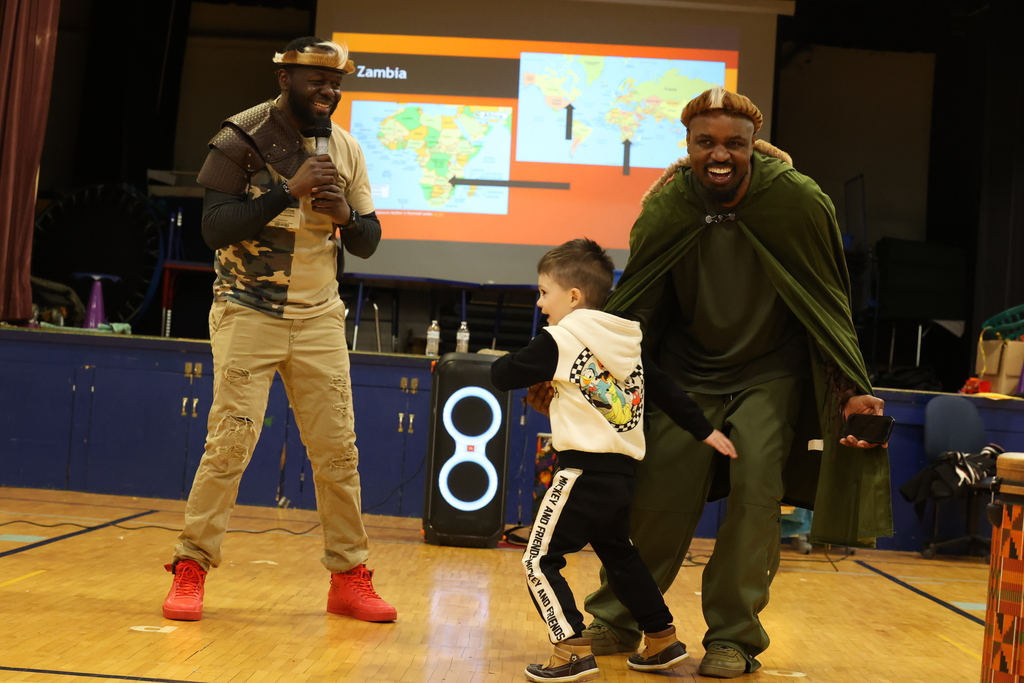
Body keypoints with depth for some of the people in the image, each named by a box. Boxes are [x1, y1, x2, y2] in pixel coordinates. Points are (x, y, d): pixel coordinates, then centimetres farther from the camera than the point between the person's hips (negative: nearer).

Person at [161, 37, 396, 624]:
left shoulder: (346, 149, 7)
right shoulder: (241, 138, -6)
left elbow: (369, 242, 10)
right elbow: (216, 228, -15)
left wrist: (345, 214, -12)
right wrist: (289, 189, -23)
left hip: (320, 319, 4)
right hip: (249, 313, -4)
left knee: (338, 449, 4)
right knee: (231, 444, -6)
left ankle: (349, 577, 14)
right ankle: (191, 569, 9)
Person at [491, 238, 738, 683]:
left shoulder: (560, 339, -9)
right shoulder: (625, 339, 11)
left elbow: (501, 376, -6)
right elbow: (664, 387, 14)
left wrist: (531, 364, 14)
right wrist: (704, 430, 22)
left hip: (584, 470, -8)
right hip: (622, 470, 8)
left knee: (539, 559, -2)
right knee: (619, 556, 24)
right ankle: (662, 641, 31)